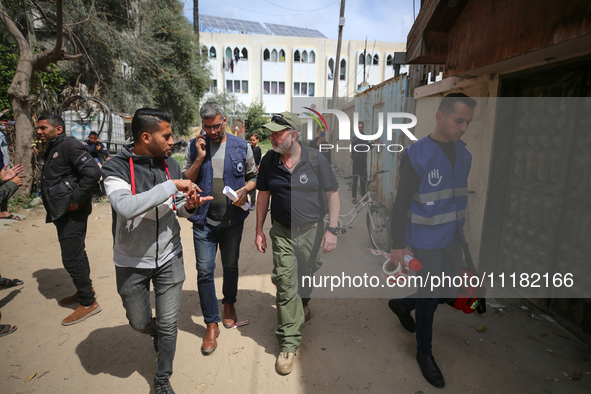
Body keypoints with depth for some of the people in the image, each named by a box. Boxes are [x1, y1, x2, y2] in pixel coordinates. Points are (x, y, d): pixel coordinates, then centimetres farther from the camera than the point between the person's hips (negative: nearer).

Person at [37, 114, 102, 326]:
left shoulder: (69, 145, -13)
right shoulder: (52, 149, 18)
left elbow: (93, 172, -26)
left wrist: (77, 199, -22)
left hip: (72, 212, -10)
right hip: (62, 212, 10)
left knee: (72, 257, -5)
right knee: (75, 253, 19)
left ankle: (88, 302, 6)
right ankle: (85, 290, 34)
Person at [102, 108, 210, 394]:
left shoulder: (170, 164, -1)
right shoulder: (116, 167, -15)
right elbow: (126, 207, -33)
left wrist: (188, 206, -13)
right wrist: (171, 185, -30)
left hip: (169, 256, 3)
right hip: (132, 261, -2)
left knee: (168, 324, 9)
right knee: (139, 322, 16)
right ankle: (157, 334, 53)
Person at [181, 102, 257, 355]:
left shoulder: (241, 147, 0)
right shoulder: (194, 146, 1)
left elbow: (254, 177, 7)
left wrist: (245, 189, -14)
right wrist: (199, 158, -14)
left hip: (232, 220, 0)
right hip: (204, 220, 0)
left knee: (230, 266, 16)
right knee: (204, 272, 0)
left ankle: (229, 303, 44)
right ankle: (211, 324, 17)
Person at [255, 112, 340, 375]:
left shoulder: (315, 160, -11)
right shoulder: (269, 161, -4)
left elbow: (332, 194, -5)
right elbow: (263, 195, 5)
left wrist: (332, 229, -11)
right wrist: (259, 230, 5)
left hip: (312, 230, -1)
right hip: (282, 232, 1)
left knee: (307, 277, 17)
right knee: (286, 285, -1)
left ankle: (303, 305, 53)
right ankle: (289, 343, 14)